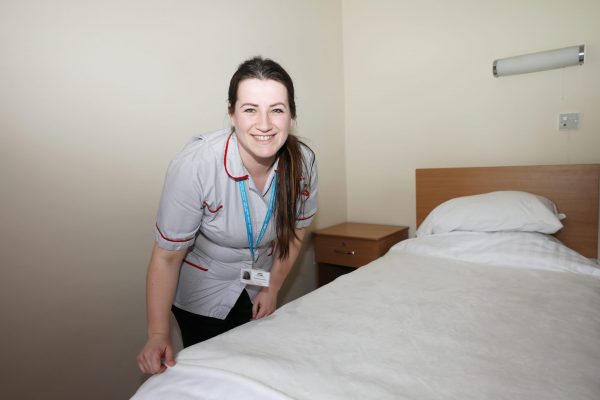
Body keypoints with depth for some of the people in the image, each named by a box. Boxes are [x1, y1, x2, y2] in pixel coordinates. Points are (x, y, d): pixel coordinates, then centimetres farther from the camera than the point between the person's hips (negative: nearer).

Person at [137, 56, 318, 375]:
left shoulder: (303, 162, -21)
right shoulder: (195, 165, -33)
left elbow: (294, 231, -4)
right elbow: (167, 255, -24)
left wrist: (273, 287, 1)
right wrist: (157, 334, -28)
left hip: (257, 291, 4)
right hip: (202, 295, -3)